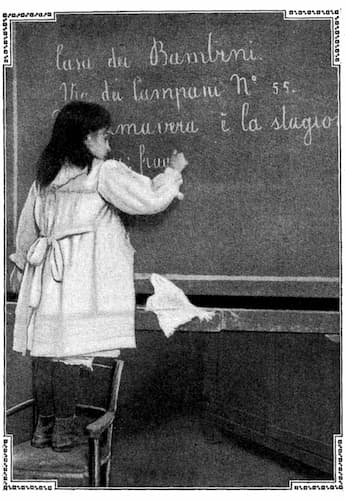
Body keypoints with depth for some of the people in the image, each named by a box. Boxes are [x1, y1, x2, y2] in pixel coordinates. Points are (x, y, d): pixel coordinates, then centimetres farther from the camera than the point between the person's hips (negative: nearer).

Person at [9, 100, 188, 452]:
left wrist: (20, 264, 31)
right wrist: (173, 171, 9)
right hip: (81, 275, -6)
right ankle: (64, 429, 9)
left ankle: (44, 424, 20)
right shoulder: (104, 173, -8)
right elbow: (150, 200, -8)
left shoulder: (46, 174, 11)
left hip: (45, 271, 6)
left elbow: (28, 224, 19)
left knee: (44, 347, 10)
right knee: (69, 350, -1)